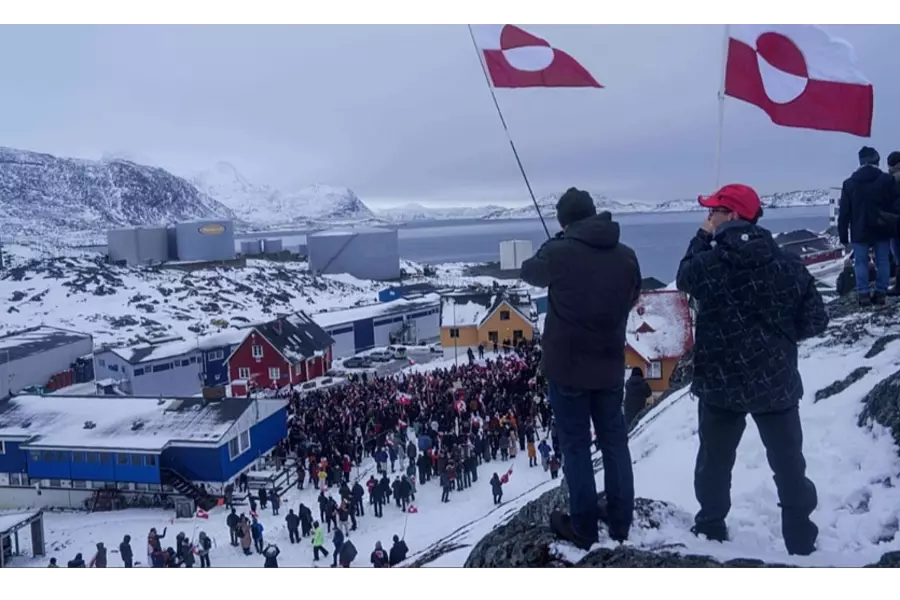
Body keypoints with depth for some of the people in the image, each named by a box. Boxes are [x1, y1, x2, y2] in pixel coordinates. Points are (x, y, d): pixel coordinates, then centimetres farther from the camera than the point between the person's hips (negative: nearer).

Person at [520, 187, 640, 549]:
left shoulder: (558, 252, -14)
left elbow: (529, 274, 6)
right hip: (610, 365, 4)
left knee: (576, 446, 7)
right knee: (615, 441, 16)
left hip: (566, 365, -4)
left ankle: (583, 527, 17)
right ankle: (621, 524, 26)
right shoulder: (626, 256, -1)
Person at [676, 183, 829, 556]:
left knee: (714, 461, 18)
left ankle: (711, 528, 30)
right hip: (776, 382, 1)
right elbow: (815, 320, -3)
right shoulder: (788, 264, -7)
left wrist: (701, 239, 12)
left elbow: (683, 279, 10)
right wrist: (779, 336, 13)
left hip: (720, 383, -1)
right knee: (788, 464, 15)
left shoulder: (707, 263, -13)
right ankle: (800, 539, 24)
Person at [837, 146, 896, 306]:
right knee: (883, 262, 7)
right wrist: (894, 230, 6)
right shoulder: (887, 179, -1)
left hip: (860, 231, 0)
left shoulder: (849, 183, 1)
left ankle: (863, 294, -2)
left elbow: (844, 212, 2)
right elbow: (894, 206, 0)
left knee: (861, 263, 3)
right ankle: (880, 293, 6)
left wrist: (843, 235, 6)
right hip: (882, 230, 0)